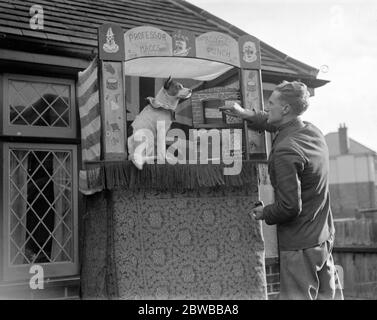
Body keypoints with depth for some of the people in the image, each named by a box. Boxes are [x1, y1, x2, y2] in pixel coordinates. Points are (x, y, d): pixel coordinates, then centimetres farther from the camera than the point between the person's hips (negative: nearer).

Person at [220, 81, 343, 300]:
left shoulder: (286, 151, -25)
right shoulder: (313, 132, 2)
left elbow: (290, 206, -25)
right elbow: (275, 125, 23)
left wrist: (265, 214, -7)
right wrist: (246, 114, 15)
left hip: (299, 245, -9)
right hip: (324, 237, 9)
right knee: (329, 294, 17)